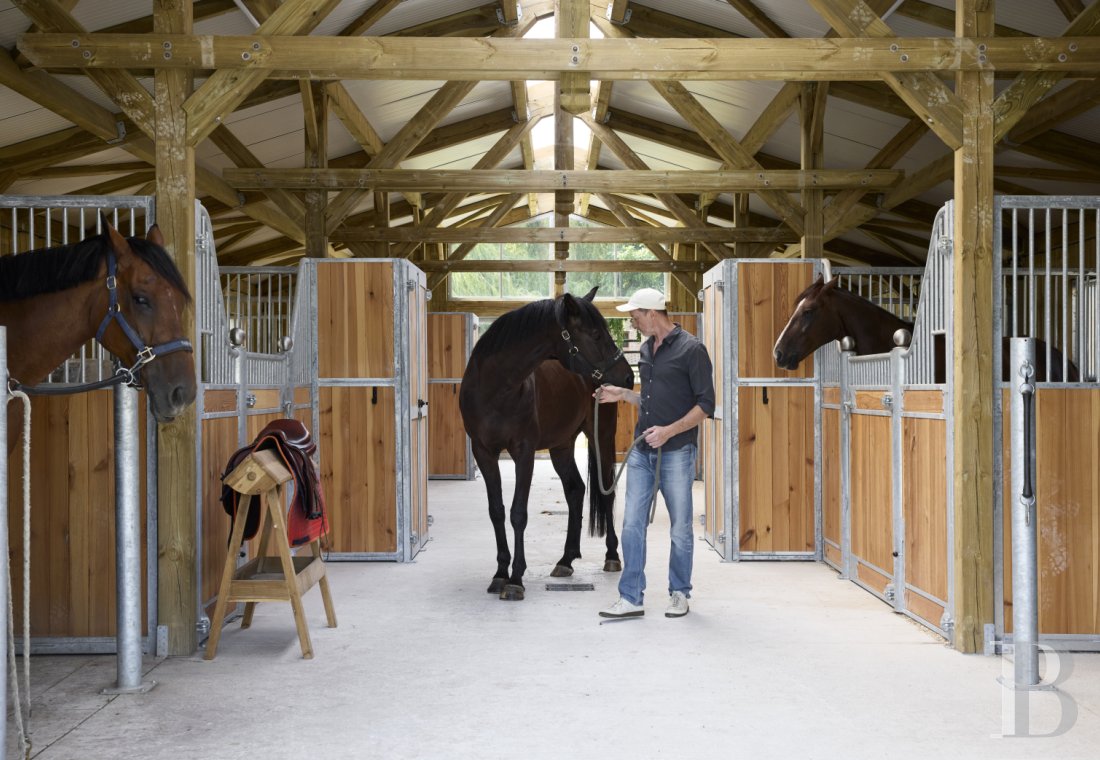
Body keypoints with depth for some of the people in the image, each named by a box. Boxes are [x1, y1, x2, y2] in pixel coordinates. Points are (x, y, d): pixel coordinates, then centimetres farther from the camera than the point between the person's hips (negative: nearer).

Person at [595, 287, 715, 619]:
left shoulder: (691, 349, -10)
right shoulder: (647, 349, 13)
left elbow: (706, 404, -13)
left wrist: (669, 430, -21)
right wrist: (622, 394, 9)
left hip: (676, 452, -7)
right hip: (641, 451, 7)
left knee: (680, 529, 7)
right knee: (632, 525, 4)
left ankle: (680, 594, 21)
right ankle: (631, 598, 9)